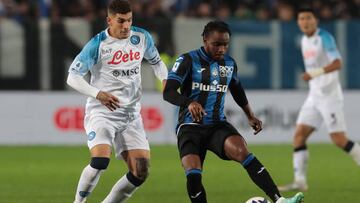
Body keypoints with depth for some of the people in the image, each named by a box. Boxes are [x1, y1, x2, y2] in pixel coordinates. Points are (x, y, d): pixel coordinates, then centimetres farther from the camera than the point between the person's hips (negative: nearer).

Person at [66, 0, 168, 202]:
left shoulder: (142, 37, 3)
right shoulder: (98, 44, -11)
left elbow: (156, 62, 22)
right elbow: (73, 77, -10)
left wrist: (165, 80, 1)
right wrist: (98, 94, -24)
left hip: (131, 115, 5)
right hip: (102, 112, -5)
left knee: (140, 173, -5)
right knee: (100, 161, -27)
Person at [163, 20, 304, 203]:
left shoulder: (229, 63, 9)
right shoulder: (188, 60, -7)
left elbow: (237, 90, 29)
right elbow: (168, 92, -17)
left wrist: (250, 116, 23)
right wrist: (189, 103, -36)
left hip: (218, 125, 3)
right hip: (190, 126, -3)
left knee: (241, 150, -26)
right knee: (193, 175, -22)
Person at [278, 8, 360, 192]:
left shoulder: (324, 37, -12)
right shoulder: (305, 41, 13)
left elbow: (337, 64, -23)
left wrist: (315, 73, -32)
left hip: (329, 95, -8)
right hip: (314, 96, 8)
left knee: (339, 139, -9)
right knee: (299, 135, -3)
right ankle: (300, 181, -5)